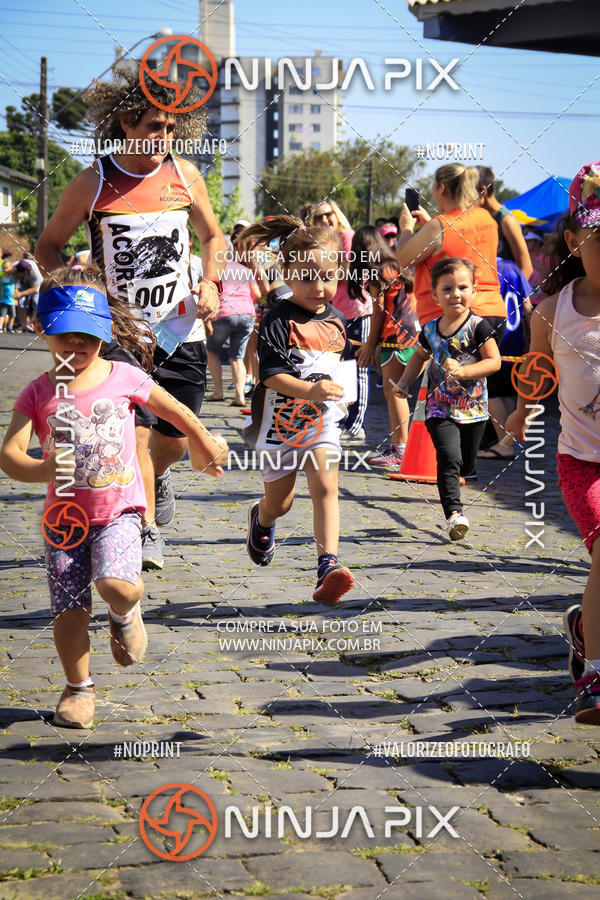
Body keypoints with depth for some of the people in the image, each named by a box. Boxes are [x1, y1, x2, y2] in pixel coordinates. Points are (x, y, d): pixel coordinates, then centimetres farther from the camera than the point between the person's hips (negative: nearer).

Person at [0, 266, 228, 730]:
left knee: (116, 585, -26)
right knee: (70, 612, 0)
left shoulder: (124, 378, -4)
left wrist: (206, 444, 25)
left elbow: (176, 411, 13)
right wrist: (43, 469, -34)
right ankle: (78, 687, 26)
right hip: (65, 513, 1)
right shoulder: (38, 393, -4)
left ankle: (125, 614, 13)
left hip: (119, 509, -1)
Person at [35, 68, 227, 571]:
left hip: (182, 331, 3)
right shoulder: (92, 184, -6)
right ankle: (147, 533, -1)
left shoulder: (185, 176, 2)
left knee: (174, 440, 9)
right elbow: (49, 245, 6)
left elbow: (213, 236, 17)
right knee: (135, 432, -13)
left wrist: (211, 283, 0)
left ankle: (156, 476, 44)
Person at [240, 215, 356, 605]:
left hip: (323, 420, 3)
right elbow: (272, 375, -22)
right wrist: (310, 390, -35)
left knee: (325, 487, -16)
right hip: (282, 422, -3)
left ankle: (328, 566, -21)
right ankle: (261, 519, 49)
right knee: (279, 502, 12)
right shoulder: (279, 321, -14)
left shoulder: (336, 318, 5)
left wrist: (343, 395, 12)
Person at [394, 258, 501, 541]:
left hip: (472, 408, -1)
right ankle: (454, 513, -21)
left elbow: (494, 361, -14)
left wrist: (463, 371, -25)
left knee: (465, 463, 12)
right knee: (449, 456, -19)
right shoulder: (430, 329, 3)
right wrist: (404, 382, 12)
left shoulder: (478, 327, -9)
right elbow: (420, 357, 23)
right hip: (440, 408, 1)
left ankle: (449, 484, 46)